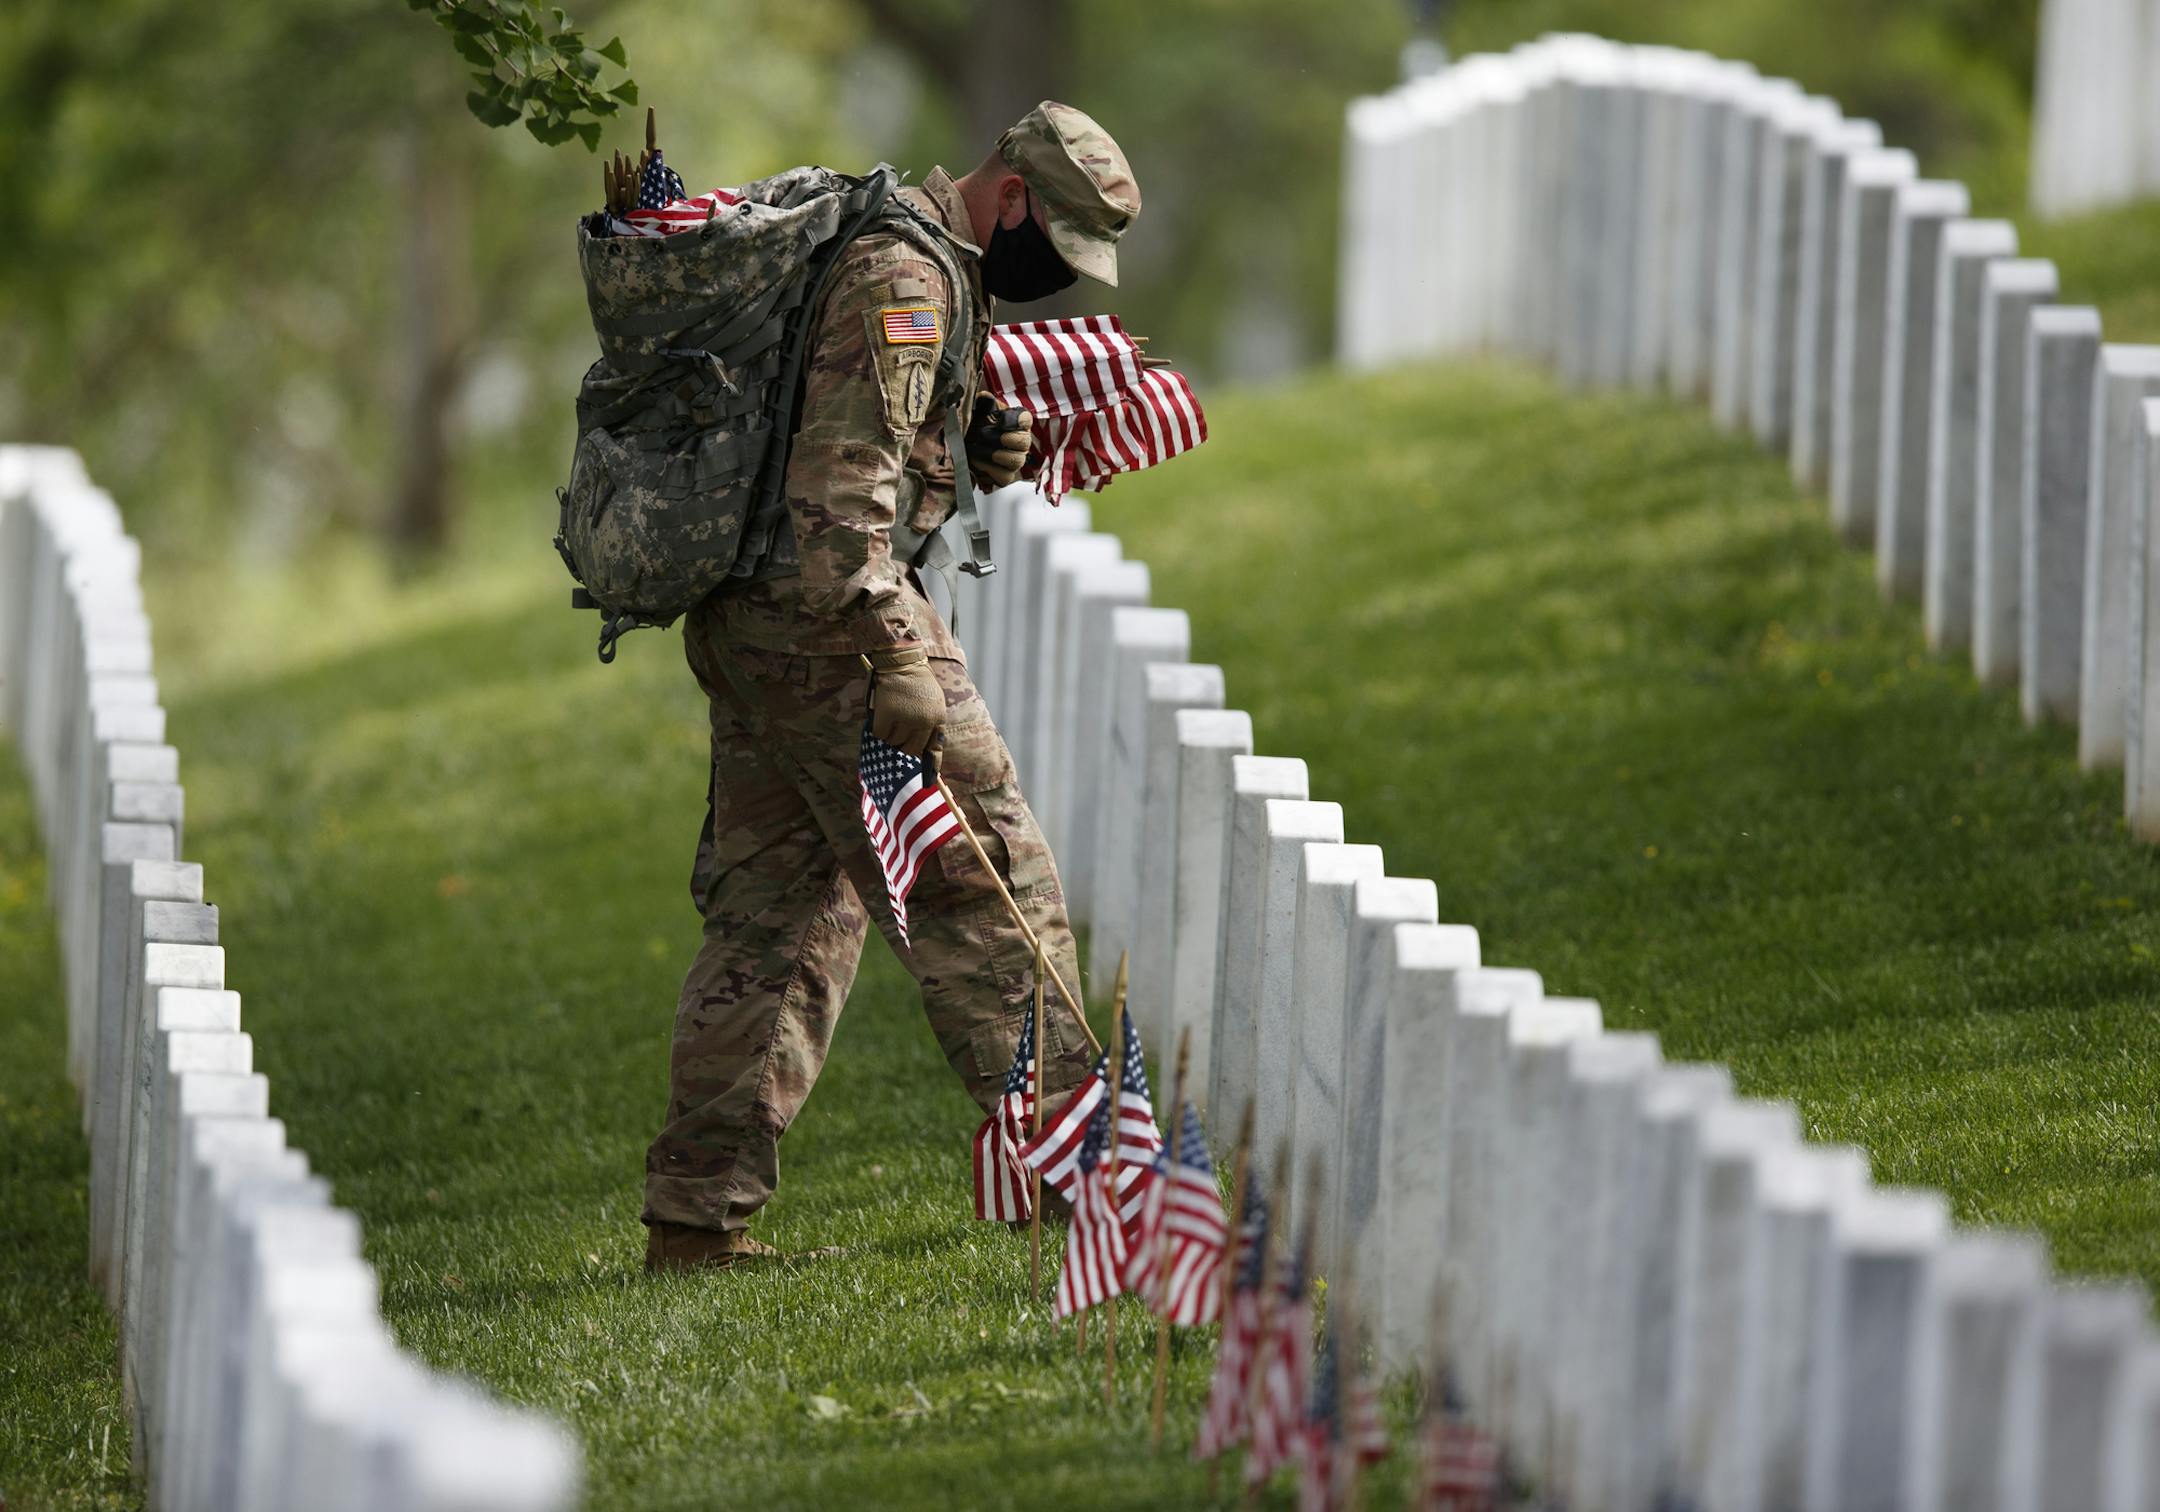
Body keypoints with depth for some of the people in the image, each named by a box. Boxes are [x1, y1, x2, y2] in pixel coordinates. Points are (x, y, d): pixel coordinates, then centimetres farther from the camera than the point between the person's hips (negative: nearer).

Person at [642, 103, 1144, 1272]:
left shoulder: (934, 274, 20)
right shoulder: (902, 277, -14)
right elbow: (842, 484, -22)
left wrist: (983, 460, 11)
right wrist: (899, 659, -26)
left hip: (744, 632, 10)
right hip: (823, 618, -10)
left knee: (777, 914, 9)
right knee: (984, 877, -1)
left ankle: (696, 1216, 7)